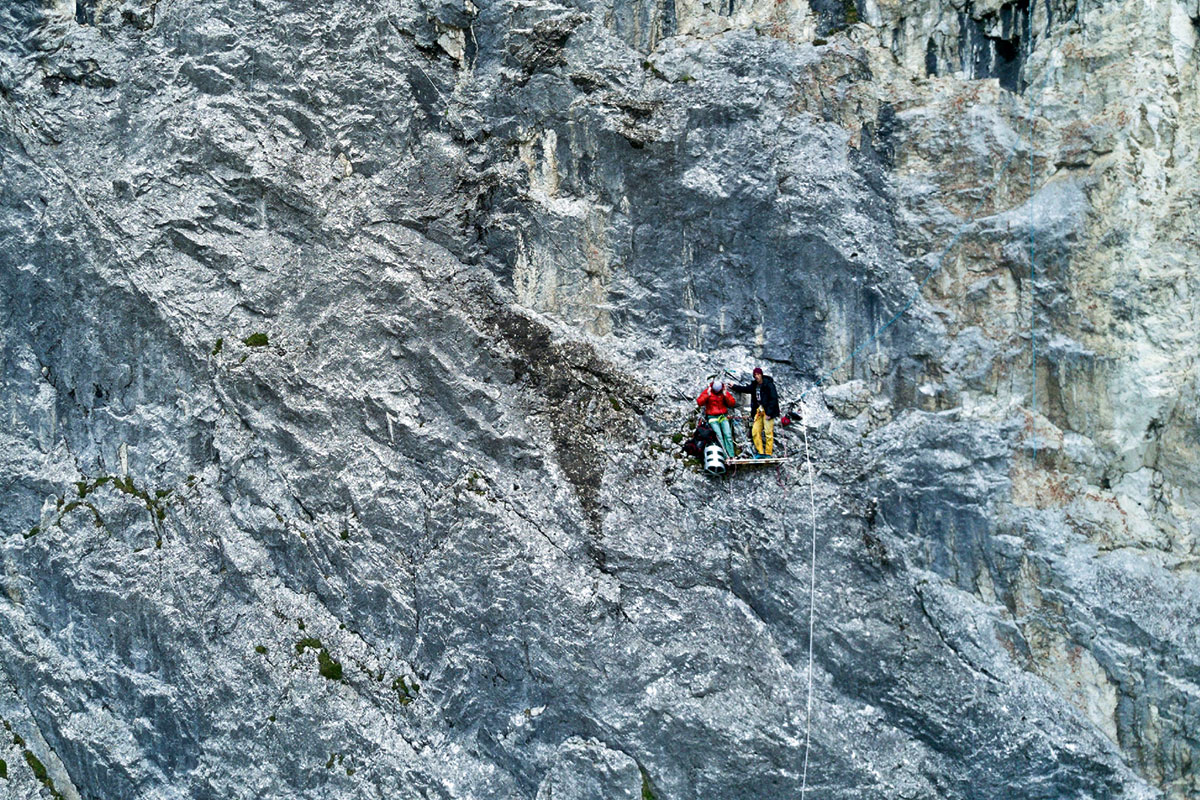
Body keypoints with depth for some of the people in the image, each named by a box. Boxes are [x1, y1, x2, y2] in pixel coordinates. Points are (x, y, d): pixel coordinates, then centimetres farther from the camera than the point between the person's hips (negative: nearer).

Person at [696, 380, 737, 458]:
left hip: (723, 416, 2)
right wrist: (707, 395, -16)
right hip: (713, 417, -2)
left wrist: (725, 395, -12)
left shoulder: (725, 392, 6)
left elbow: (732, 403, 0)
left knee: (728, 435, -11)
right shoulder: (707, 391, 1)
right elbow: (699, 402, -6)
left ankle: (731, 456, -12)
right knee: (719, 436, -14)